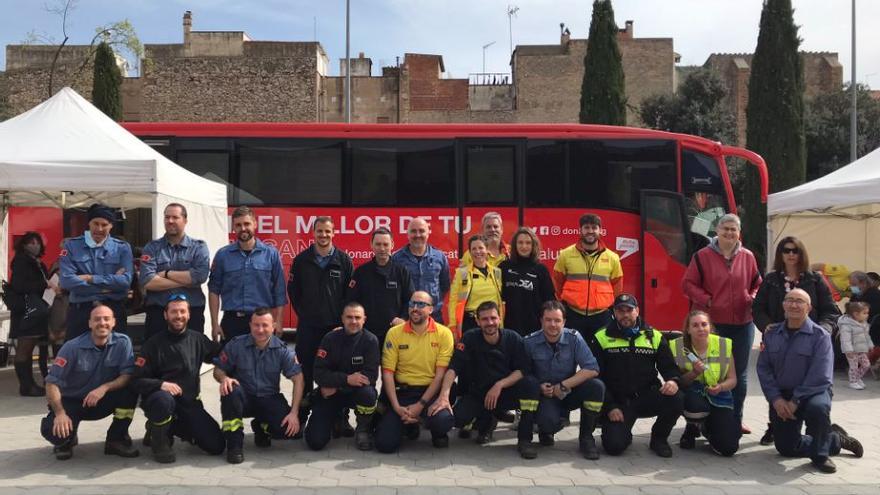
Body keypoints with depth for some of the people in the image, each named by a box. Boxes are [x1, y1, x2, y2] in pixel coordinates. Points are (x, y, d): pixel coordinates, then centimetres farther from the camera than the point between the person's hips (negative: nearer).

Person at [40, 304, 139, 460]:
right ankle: (66, 440, 12)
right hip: (72, 401, -1)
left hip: (102, 401, 1)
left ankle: (116, 439, -7)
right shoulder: (73, 347, -16)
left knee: (130, 388, -26)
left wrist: (104, 388, -34)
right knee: (53, 431, -29)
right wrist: (60, 413, -27)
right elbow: (52, 382, -15)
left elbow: (128, 375, -16)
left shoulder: (122, 342, -12)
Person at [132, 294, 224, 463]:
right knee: (164, 399, -41)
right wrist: (161, 384, -29)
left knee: (216, 446, -8)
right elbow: (136, 381, -11)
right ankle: (159, 441, -9)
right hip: (159, 400, -4)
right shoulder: (155, 343, -6)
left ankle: (172, 428, 17)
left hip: (190, 403, 4)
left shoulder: (198, 339, 5)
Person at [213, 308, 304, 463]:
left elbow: (298, 379, -10)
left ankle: (260, 427, 16)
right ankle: (234, 444, -18)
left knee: (286, 429, -24)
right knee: (230, 391, -35)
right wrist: (224, 378, -28)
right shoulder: (236, 345, -8)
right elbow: (218, 370, -1)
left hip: (269, 399, 1)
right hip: (244, 398, -1)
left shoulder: (282, 350, -7)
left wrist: (294, 412, -20)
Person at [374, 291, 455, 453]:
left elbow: (440, 374, -6)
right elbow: (388, 373, -2)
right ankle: (409, 424, 20)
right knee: (385, 444, -15)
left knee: (444, 421, -33)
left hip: (430, 392, -1)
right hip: (402, 392, 2)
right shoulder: (394, 333, 0)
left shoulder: (444, 333, -3)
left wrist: (420, 405, -14)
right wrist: (397, 407, -12)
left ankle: (438, 434, 7)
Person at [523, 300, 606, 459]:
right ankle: (545, 431, 10)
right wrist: (539, 387, -22)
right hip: (544, 394, -2)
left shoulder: (574, 338, -11)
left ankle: (586, 438, -6)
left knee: (597, 386, -27)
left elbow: (592, 369, -18)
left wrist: (564, 385, -22)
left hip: (570, 392, 2)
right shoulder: (530, 342, -10)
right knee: (549, 421, -34)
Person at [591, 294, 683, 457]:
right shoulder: (602, 338, 3)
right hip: (617, 402, -2)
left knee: (676, 399, -27)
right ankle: (622, 432, 18)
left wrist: (673, 380, -15)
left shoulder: (654, 337, 10)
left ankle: (658, 438, 2)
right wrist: (609, 407, -8)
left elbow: (669, 366, 11)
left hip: (647, 397, 2)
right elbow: (596, 376, 1)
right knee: (614, 445, -22)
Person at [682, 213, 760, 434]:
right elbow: (688, 283, -3)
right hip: (712, 323, -3)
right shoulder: (703, 256, -4)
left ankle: (736, 419, 23)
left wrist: (753, 299, -5)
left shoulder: (747, 256, 5)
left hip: (742, 324, 4)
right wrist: (706, 300, -15)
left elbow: (757, 283, 14)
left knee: (740, 374, 11)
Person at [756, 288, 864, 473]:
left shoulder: (820, 336, -11)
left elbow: (820, 376, -19)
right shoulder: (772, 334, 2)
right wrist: (776, 399, -16)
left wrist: (795, 402, -22)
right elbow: (763, 368, -3)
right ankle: (835, 440, 29)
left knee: (818, 407, -39)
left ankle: (820, 454, -10)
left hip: (813, 392, -4)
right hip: (782, 397, 4)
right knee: (785, 448, 5)